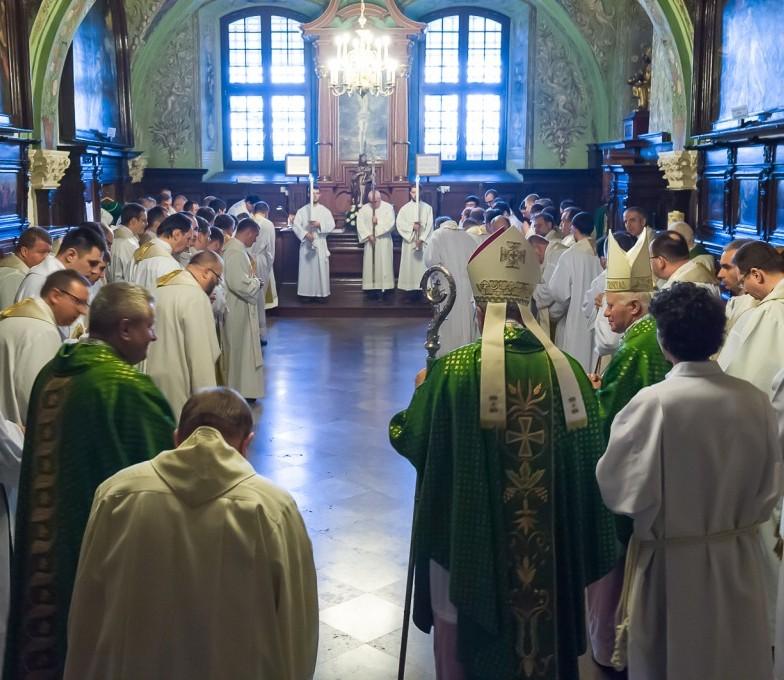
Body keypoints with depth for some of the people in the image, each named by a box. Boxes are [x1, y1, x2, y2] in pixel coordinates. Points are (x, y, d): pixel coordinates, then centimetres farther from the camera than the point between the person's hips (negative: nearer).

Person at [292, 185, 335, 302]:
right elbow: (295, 226, -4)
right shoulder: (302, 210, 5)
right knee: (306, 268, 0)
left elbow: (332, 225, -3)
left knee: (321, 268, -2)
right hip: (306, 244, 0)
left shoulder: (325, 211, 6)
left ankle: (321, 293, 2)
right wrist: (305, 234, -18)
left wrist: (319, 224, -17)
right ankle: (308, 293, 5)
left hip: (320, 244, 0)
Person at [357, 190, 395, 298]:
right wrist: (368, 235, -14)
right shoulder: (364, 209, 4)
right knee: (370, 264, 0)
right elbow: (360, 224, -4)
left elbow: (390, 223, -10)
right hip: (370, 240, 2)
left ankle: (382, 288, -1)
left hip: (384, 241, -2)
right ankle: (372, 287, 2)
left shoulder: (388, 207, 0)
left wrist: (378, 222, -16)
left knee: (383, 264, -3)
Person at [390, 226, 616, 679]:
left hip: (469, 540, -3)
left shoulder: (454, 370, -16)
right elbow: (589, 458, 0)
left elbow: (407, 438, -5)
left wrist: (423, 391, 14)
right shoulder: (568, 371, -6)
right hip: (549, 545, 3)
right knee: (539, 635, 23)